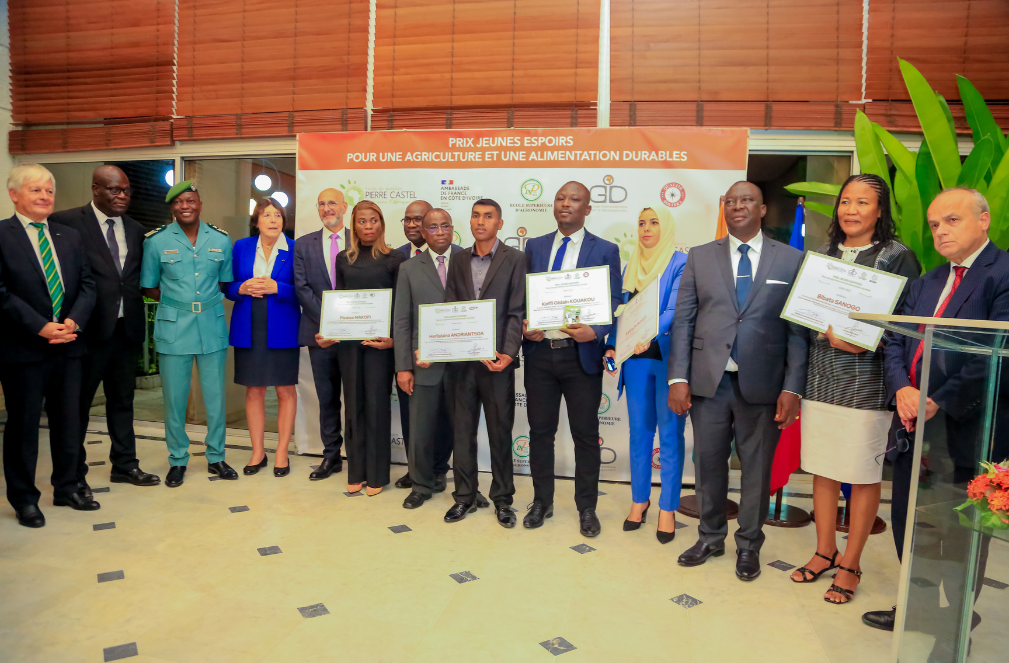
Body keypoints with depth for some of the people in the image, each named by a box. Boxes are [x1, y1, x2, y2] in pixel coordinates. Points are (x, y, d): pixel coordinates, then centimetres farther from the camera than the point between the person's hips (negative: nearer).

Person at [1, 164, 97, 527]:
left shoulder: (70, 236, 11)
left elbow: (87, 284, 6)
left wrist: (74, 321, -10)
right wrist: (41, 327, -18)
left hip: (68, 345, 5)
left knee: (69, 421, 13)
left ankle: (67, 488, 27)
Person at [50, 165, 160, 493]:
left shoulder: (136, 230, 11)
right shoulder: (66, 222, -7)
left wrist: (139, 318, 4)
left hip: (127, 327, 5)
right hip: (90, 328, -5)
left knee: (123, 400, 16)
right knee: (78, 402, 8)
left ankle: (124, 465, 29)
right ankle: (75, 475, 22)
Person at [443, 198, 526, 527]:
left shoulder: (514, 259, -1)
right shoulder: (459, 259, 12)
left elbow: (516, 312, -6)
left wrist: (508, 353, -15)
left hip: (497, 358, -3)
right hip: (462, 358, 4)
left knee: (500, 430, 6)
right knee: (462, 429, 10)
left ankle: (502, 498, 20)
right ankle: (465, 496, 24)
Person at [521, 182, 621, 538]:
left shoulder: (605, 250, 1)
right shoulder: (535, 246, 10)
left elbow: (613, 303, -1)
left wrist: (595, 331, -20)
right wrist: (523, 325, -8)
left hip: (582, 353, -2)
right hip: (539, 351, 3)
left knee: (585, 434, 7)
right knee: (540, 429, 11)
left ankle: (587, 507, 24)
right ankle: (542, 501, 28)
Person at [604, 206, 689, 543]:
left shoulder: (681, 263, -4)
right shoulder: (631, 266, 14)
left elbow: (675, 309, -16)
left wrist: (650, 336, -31)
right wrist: (612, 345, 4)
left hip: (668, 357, -5)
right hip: (635, 357, 5)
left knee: (670, 433, 2)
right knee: (639, 431, 11)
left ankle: (668, 508, 14)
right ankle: (639, 499, 25)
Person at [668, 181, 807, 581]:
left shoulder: (791, 260, 4)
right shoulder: (699, 257, 7)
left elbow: (798, 329, -1)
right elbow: (683, 320, 3)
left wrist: (792, 388, -8)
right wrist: (678, 377, -5)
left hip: (762, 384, -1)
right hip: (708, 381, 1)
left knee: (757, 468, 10)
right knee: (708, 462, 11)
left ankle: (749, 545, 30)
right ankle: (711, 537, 32)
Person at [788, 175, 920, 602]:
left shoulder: (897, 257, -2)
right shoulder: (822, 255, 11)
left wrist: (863, 342, -19)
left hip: (867, 382, -4)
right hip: (820, 377, 4)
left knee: (863, 476, 4)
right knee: (821, 470, 11)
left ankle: (850, 565, 20)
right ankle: (825, 552, 28)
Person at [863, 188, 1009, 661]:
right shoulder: (925, 283, 14)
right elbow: (895, 343, 10)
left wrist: (939, 403, -19)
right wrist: (901, 389, -8)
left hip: (966, 431, -7)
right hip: (915, 427, 7)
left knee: (960, 536, 7)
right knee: (908, 522, 18)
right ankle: (919, 607, 38)